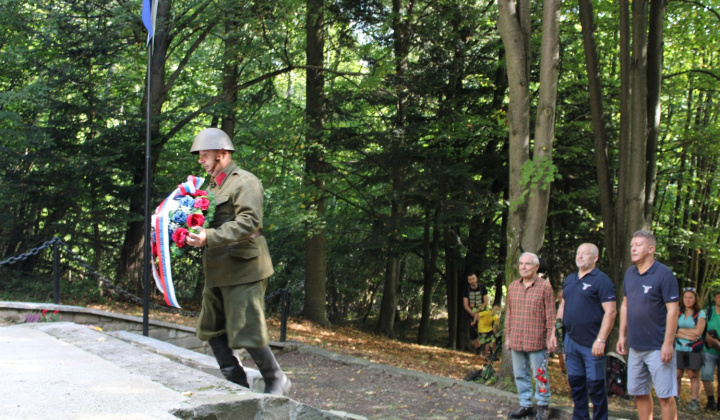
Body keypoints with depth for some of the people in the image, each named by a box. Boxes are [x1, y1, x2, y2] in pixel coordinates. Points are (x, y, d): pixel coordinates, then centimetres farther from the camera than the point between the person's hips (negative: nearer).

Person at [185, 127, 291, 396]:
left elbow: (248, 222, -23)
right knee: (212, 330, 12)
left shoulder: (245, 182, -10)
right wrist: (196, 235, 4)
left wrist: (209, 238, -29)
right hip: (217, 273, 10)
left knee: (247, 333, -7)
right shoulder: (213, 186, 18)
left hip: (243, 271, -10)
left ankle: (276, 381, 14)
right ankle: (238, 386, 22)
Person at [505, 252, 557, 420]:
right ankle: (525, 404, 24)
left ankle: (543, 406, 18)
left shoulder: (545, 287, -5)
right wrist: (508, 336, 12)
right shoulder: (513, 286, 10)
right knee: (520, 374, 12)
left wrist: (551, 336, -7)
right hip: (516, 341, 5)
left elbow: (550, 314, -4)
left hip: (536, 341, -5)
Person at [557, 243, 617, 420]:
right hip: (571, 339, 7)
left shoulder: (601, 280, -9)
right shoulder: (570, 279, 14)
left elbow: (611, 311, -15)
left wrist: (600, 340, -20)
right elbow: (562, 305, 24)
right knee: (575, 382, 15)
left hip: (591, 343, -7)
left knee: (595, 385, 0)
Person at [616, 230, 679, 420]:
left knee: (665, 395, -1)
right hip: (635, 346, 7)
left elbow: (672, 310, -15)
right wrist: (622, 335, 12)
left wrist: (668, 344, -18)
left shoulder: (664, 274, -12)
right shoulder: (630, 273, 8)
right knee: (639, 393, 13)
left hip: (657, 347, -7)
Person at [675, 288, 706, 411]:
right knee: (676, 375, -1)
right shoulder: (677, 313, 8)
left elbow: (698, 331, -10)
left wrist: (680, 330, -4)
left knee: (693, 375, 0)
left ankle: (694, 401, 5)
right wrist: (687, 335, -13)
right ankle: (675, 399, 6)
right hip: (679, 349, 2)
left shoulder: (700, 313, 2)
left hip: (694, 350, -2)